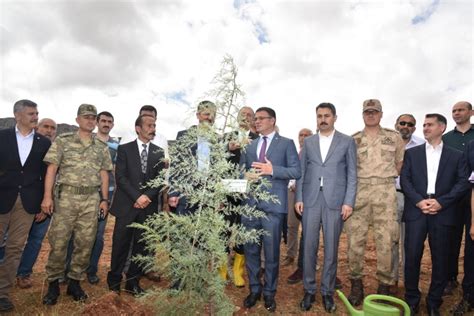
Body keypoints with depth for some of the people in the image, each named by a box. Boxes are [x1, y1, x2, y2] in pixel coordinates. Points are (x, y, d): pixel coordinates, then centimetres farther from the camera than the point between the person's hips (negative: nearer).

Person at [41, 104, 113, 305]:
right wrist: (47, 196, -9)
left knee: (85, 243, 6)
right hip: (66, 196, -2)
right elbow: (51, 169, -1)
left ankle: (75, 282, 20)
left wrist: (104, 199, 6)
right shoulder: (63, 141, 3)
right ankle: (53, 283, 18)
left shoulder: (102, 147, 10)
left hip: (92, 199, 2)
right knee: (58, 241, 2)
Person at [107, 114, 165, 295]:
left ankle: (133, 282, 21)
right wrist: (137, 197, -14)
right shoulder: (124, 149, 3)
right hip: (126, 205, -2)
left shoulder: (159, 152, 10)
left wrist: (148, 197, -9)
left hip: (149, 206, 2)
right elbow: (120, 177, -5)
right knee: (121, 244, 4)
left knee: (141, 246, 6)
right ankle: (114, 279, 24)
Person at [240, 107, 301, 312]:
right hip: (249, 203, 4)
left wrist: (272, 170, -16)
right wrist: (246, 176, -6)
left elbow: (297, 171, -5)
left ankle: (269, 293, 24)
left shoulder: (286, 143, 4)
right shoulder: (249, 145, 18)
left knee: (271, 251, 6)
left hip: (273, 204, -4)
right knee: (250, 250, 11)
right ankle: (254, 289, 29)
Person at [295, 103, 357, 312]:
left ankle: (327, 291, 22)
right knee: (309, 247, 6)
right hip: (310, 200, 2)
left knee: (331, 248, 7)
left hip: (335, 201, -1)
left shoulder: (347, 142, 6)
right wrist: (298, 198, 1)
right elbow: (301, 172, 9)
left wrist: (348, 202, -6)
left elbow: (352, 174, 2)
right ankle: (309, 290, 21)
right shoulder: (308, 142, 11)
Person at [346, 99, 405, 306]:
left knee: (385, 240, 1)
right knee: (355, 239, 0)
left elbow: (401, 162, 18)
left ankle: (385, 286, 15)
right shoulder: (353, 140, 9)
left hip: (385, 192, 0)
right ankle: (356, 284, 14)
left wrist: (387, 178, 13)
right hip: (358, 191, 0)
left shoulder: (394, 137, 9)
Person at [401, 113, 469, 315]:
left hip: (442, 212, 0)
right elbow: (404, 179, 4)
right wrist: (419, 200, -11)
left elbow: (464, 183, 1)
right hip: (416, 211, 0)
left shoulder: (456, 156, 11)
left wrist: (441, 202, -12)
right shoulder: (412, 153, 13)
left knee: (440, 259, 5)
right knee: (412, 256, -3)